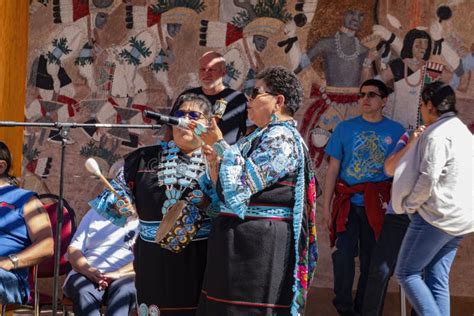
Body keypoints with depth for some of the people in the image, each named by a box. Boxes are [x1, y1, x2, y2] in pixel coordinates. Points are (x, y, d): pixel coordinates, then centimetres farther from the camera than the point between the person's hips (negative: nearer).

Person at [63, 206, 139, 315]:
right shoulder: (94, 213, 24)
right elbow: (73, 249, 13)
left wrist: (119, 273, -20)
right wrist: (87, 270, -10)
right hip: (88, 274, 2)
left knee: (124, 291, -38)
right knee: (82, 291, -34)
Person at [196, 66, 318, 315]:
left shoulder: (282, 138, -11)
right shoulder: (260, 137, 19)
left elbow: (243, 184, -19)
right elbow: (226, 193, 19)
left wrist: (220, 144, -9)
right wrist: (215, 164, 2)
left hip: (260, 245, -10)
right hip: (240, 241, 10)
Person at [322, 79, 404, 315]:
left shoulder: (396, 131, 3)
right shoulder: (345, 128, 3)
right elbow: (333, 169, 4)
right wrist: (326, 206, 0)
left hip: (378, 205, 0)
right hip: (348, 203, 0)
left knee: (371, 258, 6)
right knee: (344, 254, -7)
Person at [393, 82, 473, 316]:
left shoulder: (438, 135, -15)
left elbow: (429, 179, -22)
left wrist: (409, 204, -7)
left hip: (435, 216, -9)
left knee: (406, 272, -1)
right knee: (438, 279, 10)